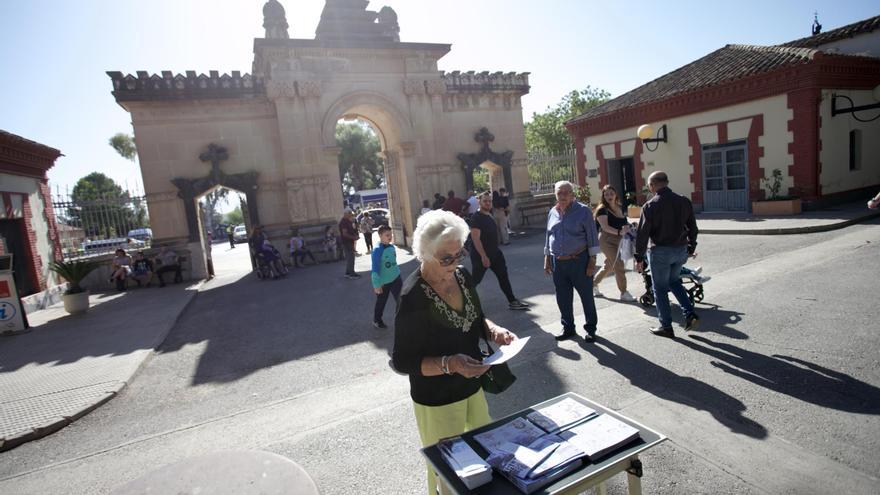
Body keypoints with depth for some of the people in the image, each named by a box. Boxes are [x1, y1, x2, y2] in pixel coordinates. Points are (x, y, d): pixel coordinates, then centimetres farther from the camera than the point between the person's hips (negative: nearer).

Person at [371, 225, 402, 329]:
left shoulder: (392, 247, -1)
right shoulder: (377, 250, -22)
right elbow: (375, 269, -21)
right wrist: (376, 285, -20)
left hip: (395, 279, 5)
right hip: (383, 282, -5)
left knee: (401, 300, 4)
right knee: (381, 302, 14)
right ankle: (377, 321, 34)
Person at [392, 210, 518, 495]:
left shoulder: (462, 276, -6)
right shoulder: (413, 297, -26)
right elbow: (402, 361, -20)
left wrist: (494, 330, -11)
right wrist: (449, 364, -32)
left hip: (472, 387, 7)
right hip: (436, 400, -6)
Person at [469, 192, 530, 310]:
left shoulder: (489, 215, 11)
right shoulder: (476, 217, -16)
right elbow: (475, 238, -23)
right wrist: (483, 256, -27)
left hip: (495, 252, 9)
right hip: (480, 255, -8)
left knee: (503, 277, 11)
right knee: (475, 280, 1)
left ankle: (512, 301, 19)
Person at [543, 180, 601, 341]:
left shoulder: (583, 211, -6)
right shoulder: (552, 212, 8)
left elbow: (592, 237, -7)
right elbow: (548, 237, 15)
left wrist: (592, 260, -11)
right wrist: (547, 260, 13)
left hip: (579, 261, -5)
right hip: (558, 263, 5)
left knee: (586, 296, 7)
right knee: (563, 298, 13)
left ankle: (591, 328, 24)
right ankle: (568, 328, 29)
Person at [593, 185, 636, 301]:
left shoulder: (620, 207, 10)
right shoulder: (602, 209, -11)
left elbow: (624, 222, 20)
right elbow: (605, 227, -22)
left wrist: (627, 226, -3)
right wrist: (619, 232, -36)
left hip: (618, 240, 8)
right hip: (607, 240, -8)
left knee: (608, 266, 17)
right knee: (619, 266, -9)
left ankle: (593, 285, 33)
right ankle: (624, 293, 1)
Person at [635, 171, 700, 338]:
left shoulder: (650, 205, -13)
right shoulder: (684, 201, 3)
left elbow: (642, 233, -13)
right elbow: (692, 227, 11)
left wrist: (639, 258, -6)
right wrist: (691, 248, 23)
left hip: (660, 251, -5)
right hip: (681, 250, 6)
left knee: (660, 289, 8)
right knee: (674, 281, 27)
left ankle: (666, 327, 15)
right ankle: (690, 314, 16)